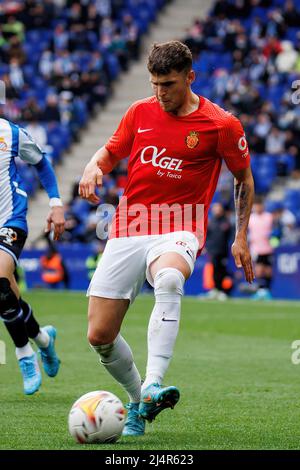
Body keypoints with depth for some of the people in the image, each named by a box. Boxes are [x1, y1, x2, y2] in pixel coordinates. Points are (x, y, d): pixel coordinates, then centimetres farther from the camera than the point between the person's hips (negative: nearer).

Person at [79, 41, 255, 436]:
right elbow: (110, 152, 21)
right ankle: (138, 401, 24)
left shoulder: (221, 125, -1)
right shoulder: (139, 113, 8)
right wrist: (94, 169, -3)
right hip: (128, 230, 4)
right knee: (99, 337, -3)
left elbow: (244, 177, 12)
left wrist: (241, 237, 9)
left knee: (169, 279, -41)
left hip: (178, 231, -4)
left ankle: (152, 387, -49)